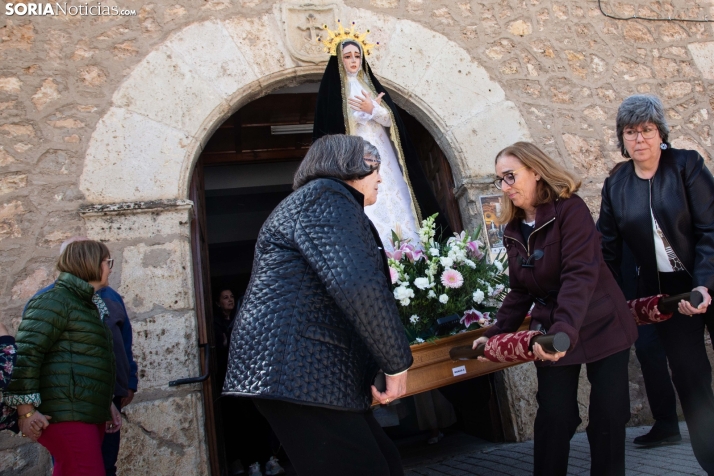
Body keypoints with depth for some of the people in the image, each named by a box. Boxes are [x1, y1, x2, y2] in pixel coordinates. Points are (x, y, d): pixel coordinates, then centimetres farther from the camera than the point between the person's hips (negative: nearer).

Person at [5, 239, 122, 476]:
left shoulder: (90, 304, 21)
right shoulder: (55, 300, -8)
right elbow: (26, 353, -16)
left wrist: (107, 403, 25)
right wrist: (26, 410, -19)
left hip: (90, 413, 9)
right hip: (65, 413, -9)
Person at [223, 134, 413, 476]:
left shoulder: (322, 199, 27)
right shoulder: (325, 195, -7)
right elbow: (358, 285, -22)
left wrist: (364, 376, 21)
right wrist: (397, 364, -12)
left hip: (308, 372, 11)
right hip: (298, 371, -11)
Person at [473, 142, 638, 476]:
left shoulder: (570, 209, -14)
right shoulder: (513, 231, 3)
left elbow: (580, 273, -26)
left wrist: (565, 330, -37)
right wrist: (496, 332, 2)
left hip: (600, 328, -4)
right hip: (550, 336, 4)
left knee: (609, 414, 5)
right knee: (554, 416, 3)